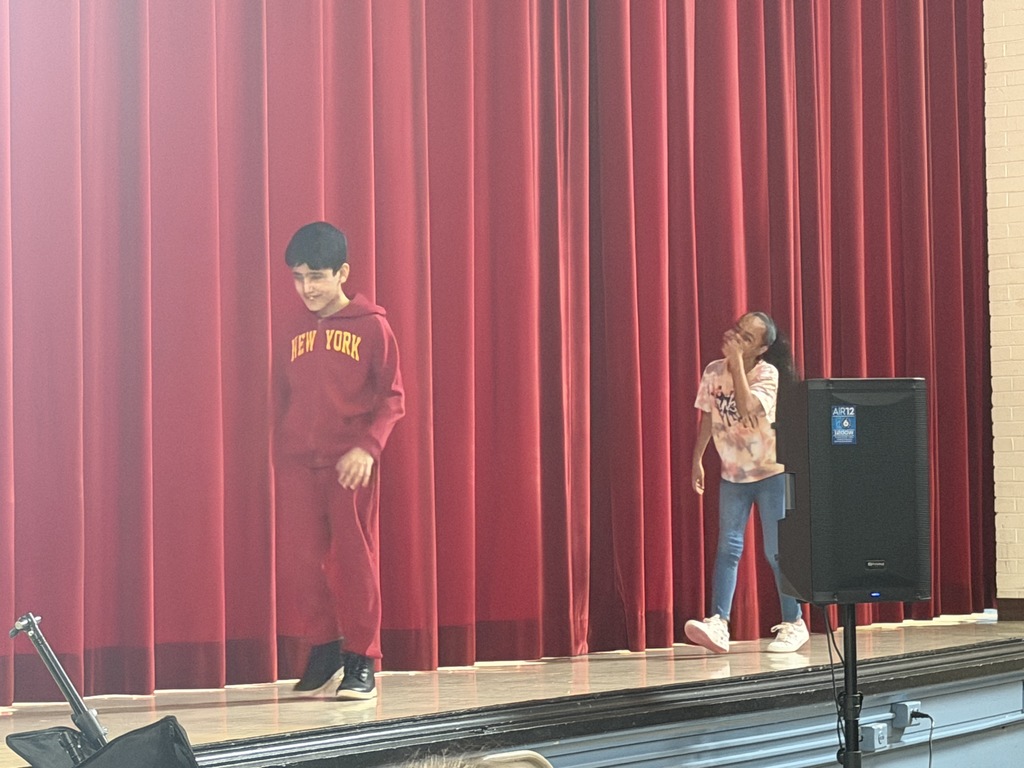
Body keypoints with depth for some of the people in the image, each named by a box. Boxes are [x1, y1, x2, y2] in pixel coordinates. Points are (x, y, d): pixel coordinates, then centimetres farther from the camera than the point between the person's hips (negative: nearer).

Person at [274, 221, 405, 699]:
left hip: (350, 464, -4)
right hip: (297, 464, 4)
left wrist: (368, 446, -17)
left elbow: (392, 397, -4)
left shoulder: (370, 327, -1)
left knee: (355, 559, -1)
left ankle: (361, 660, 6)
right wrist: (279, 455, 9)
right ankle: (322, 649, 15)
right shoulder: (295, 334, 13)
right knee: (296, 561, 1)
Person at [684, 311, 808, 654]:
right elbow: (708, 417, 9)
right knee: (727, 547, -4)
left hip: (771, 472, -4)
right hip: (733, 473, 4)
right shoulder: (713, 372, -2)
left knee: (777, 550, -2)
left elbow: (747, 408, -34)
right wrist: (697, 460, 9)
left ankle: (794, 625, 9)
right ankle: (718, 625, -11)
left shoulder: (767, 374, -17)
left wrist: (736, 359, -30)